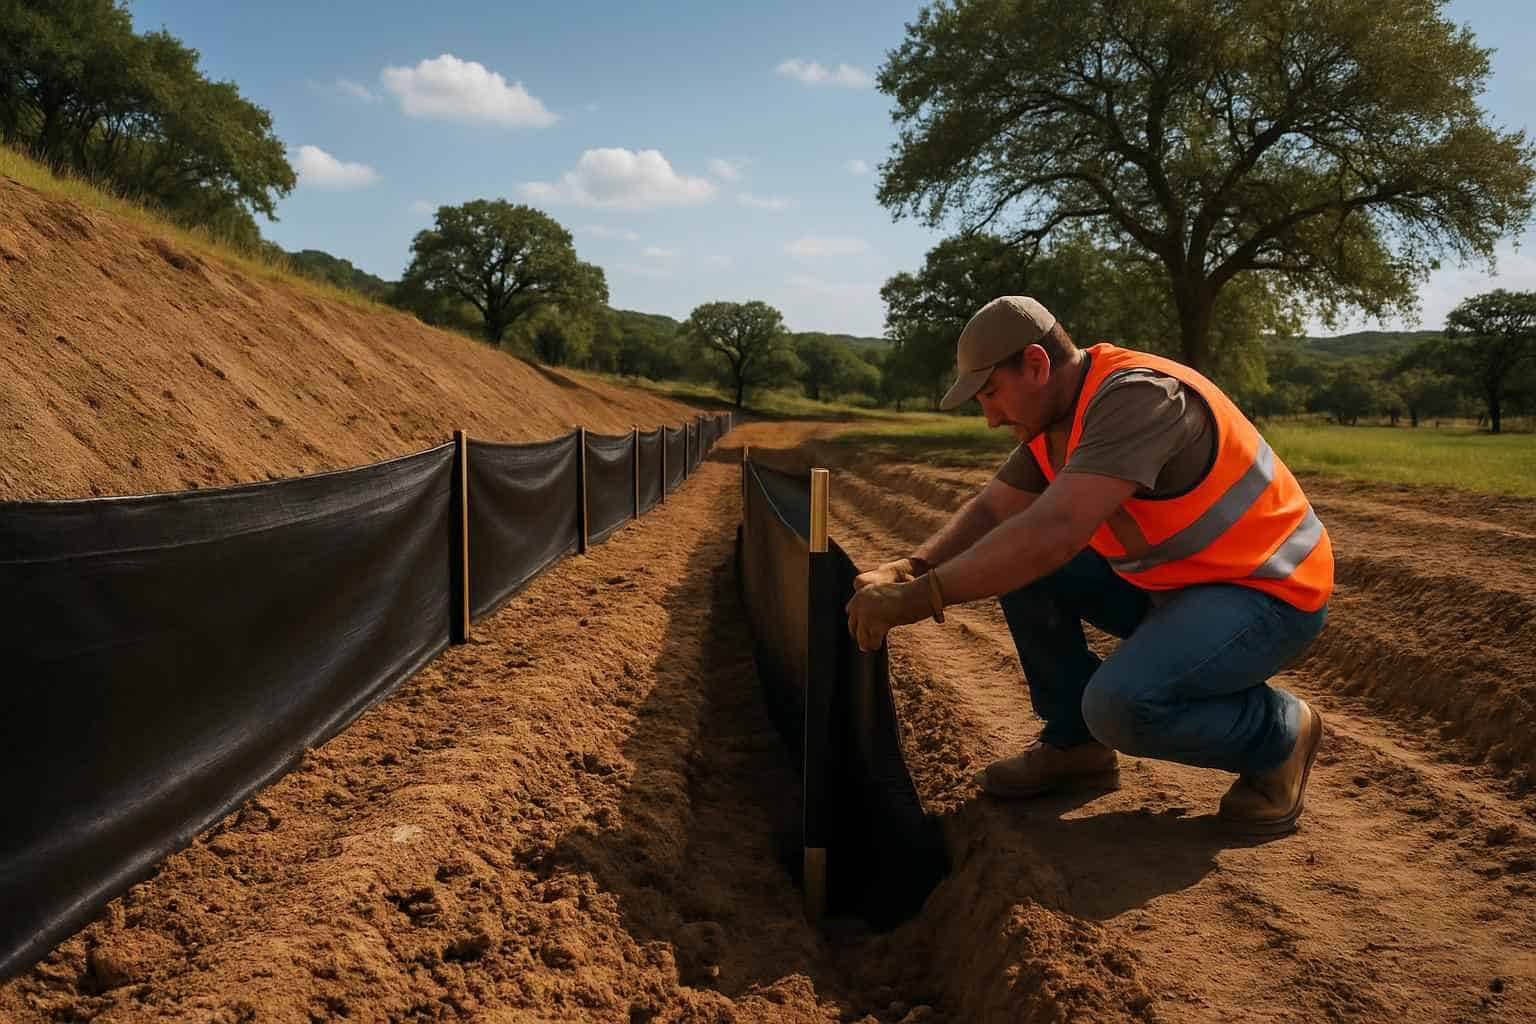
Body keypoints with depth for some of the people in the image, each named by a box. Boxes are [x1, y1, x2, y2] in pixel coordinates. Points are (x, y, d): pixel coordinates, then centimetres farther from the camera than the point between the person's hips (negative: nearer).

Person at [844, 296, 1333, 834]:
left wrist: (918, 598, -37)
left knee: (1120, 704, -31)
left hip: (1266, 590, -9)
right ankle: (1074, 743, 11)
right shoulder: (1054, 419, 1)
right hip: (1170, 582, 9)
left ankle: (1278, 735, -1)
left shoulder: (1139, 398, -28)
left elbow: (1053, 533, -39)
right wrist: (910, 568, -14)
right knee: (1016, 561, 1)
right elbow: (989, 512, 5)